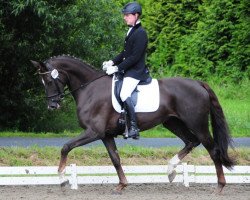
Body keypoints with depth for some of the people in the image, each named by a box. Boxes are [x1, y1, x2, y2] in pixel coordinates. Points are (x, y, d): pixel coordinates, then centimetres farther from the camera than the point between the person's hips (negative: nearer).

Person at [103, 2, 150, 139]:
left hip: (135, 71, -11)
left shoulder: (140, 33, -14)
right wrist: (112, 62, 7)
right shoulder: (131, 31, 16)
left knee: (124, 94, -29)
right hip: (128, 70, 11)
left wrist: (118, 68, -19)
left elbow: (134, 57, -20)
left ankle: (133, 128, -29)